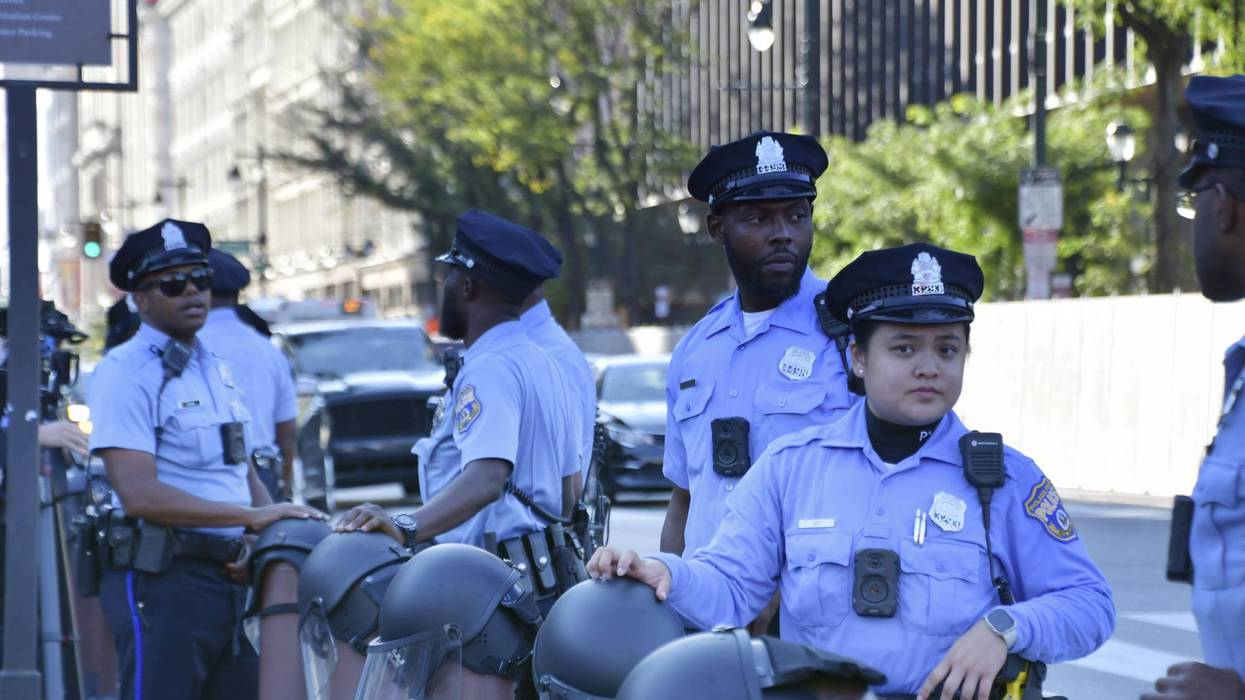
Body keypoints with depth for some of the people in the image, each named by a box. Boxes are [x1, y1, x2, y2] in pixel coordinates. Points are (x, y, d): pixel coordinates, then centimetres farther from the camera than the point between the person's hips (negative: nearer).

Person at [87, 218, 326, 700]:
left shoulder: (218, 370, 18)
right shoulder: (127, 372, -9)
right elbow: (140, 495, -19)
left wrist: (268, 537, 0)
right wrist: (253, 516, -20)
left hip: (229, 577, 8)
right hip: (162, 580, -8)